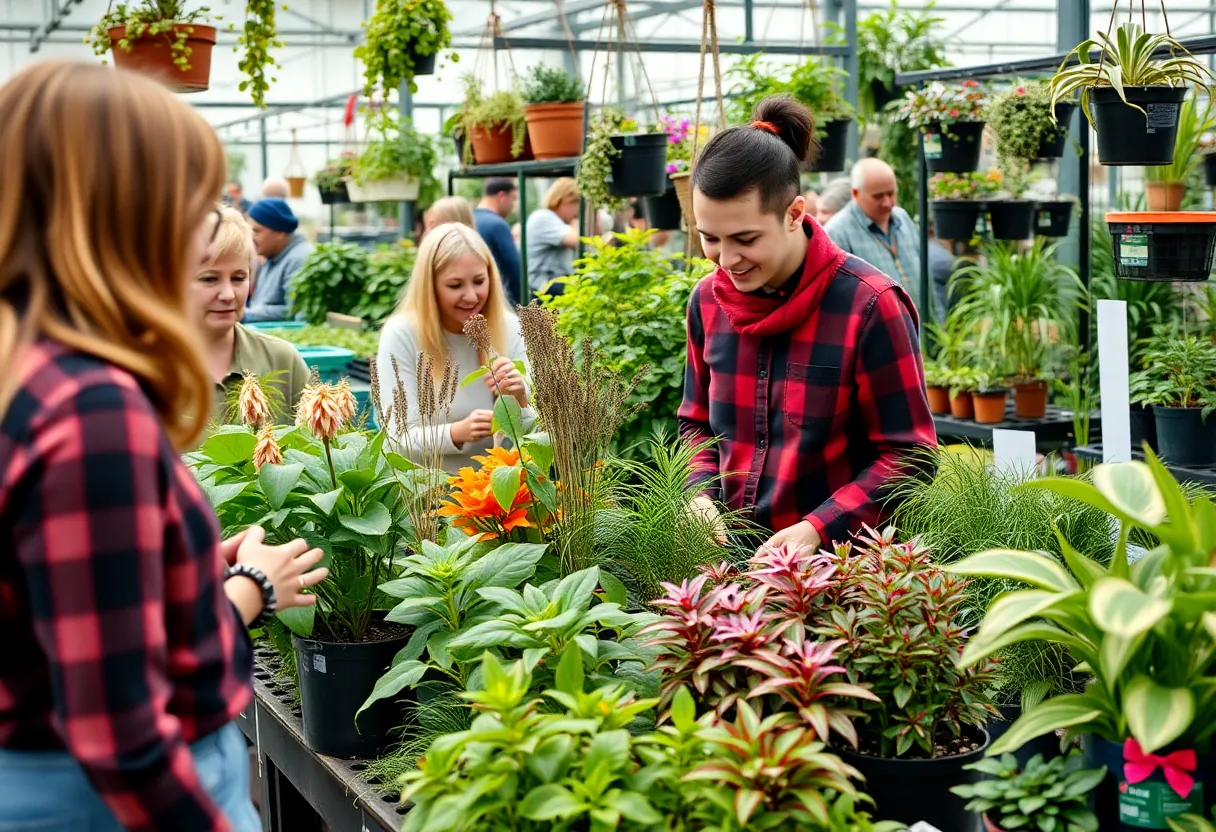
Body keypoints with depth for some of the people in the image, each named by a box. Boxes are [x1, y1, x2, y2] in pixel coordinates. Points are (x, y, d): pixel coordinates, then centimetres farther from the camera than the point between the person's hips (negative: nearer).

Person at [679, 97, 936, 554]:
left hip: (840, 557, -3)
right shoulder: (707, 300, 6)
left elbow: (909, 455, -7)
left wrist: (819, 529, -17)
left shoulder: (869, 305, -10)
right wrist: (701, 495, -1)